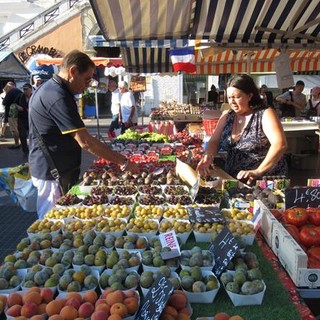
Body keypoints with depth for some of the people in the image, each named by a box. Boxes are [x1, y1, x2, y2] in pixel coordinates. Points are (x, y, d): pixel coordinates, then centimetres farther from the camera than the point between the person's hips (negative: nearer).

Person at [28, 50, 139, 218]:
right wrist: (123, 162, -22)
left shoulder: (46, 89, 10)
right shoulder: (58, 96, -23)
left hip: (44, 169, 10)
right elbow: (86, 142, -27)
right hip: (55, 173, -10)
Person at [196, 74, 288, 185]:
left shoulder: (265, 114, -7)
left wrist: (258, 172, -28)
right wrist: (208, 157, -15)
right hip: (233, 180, 5)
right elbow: (214, 142, 7)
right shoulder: (227, 116, 9)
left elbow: (280, 144, -18)